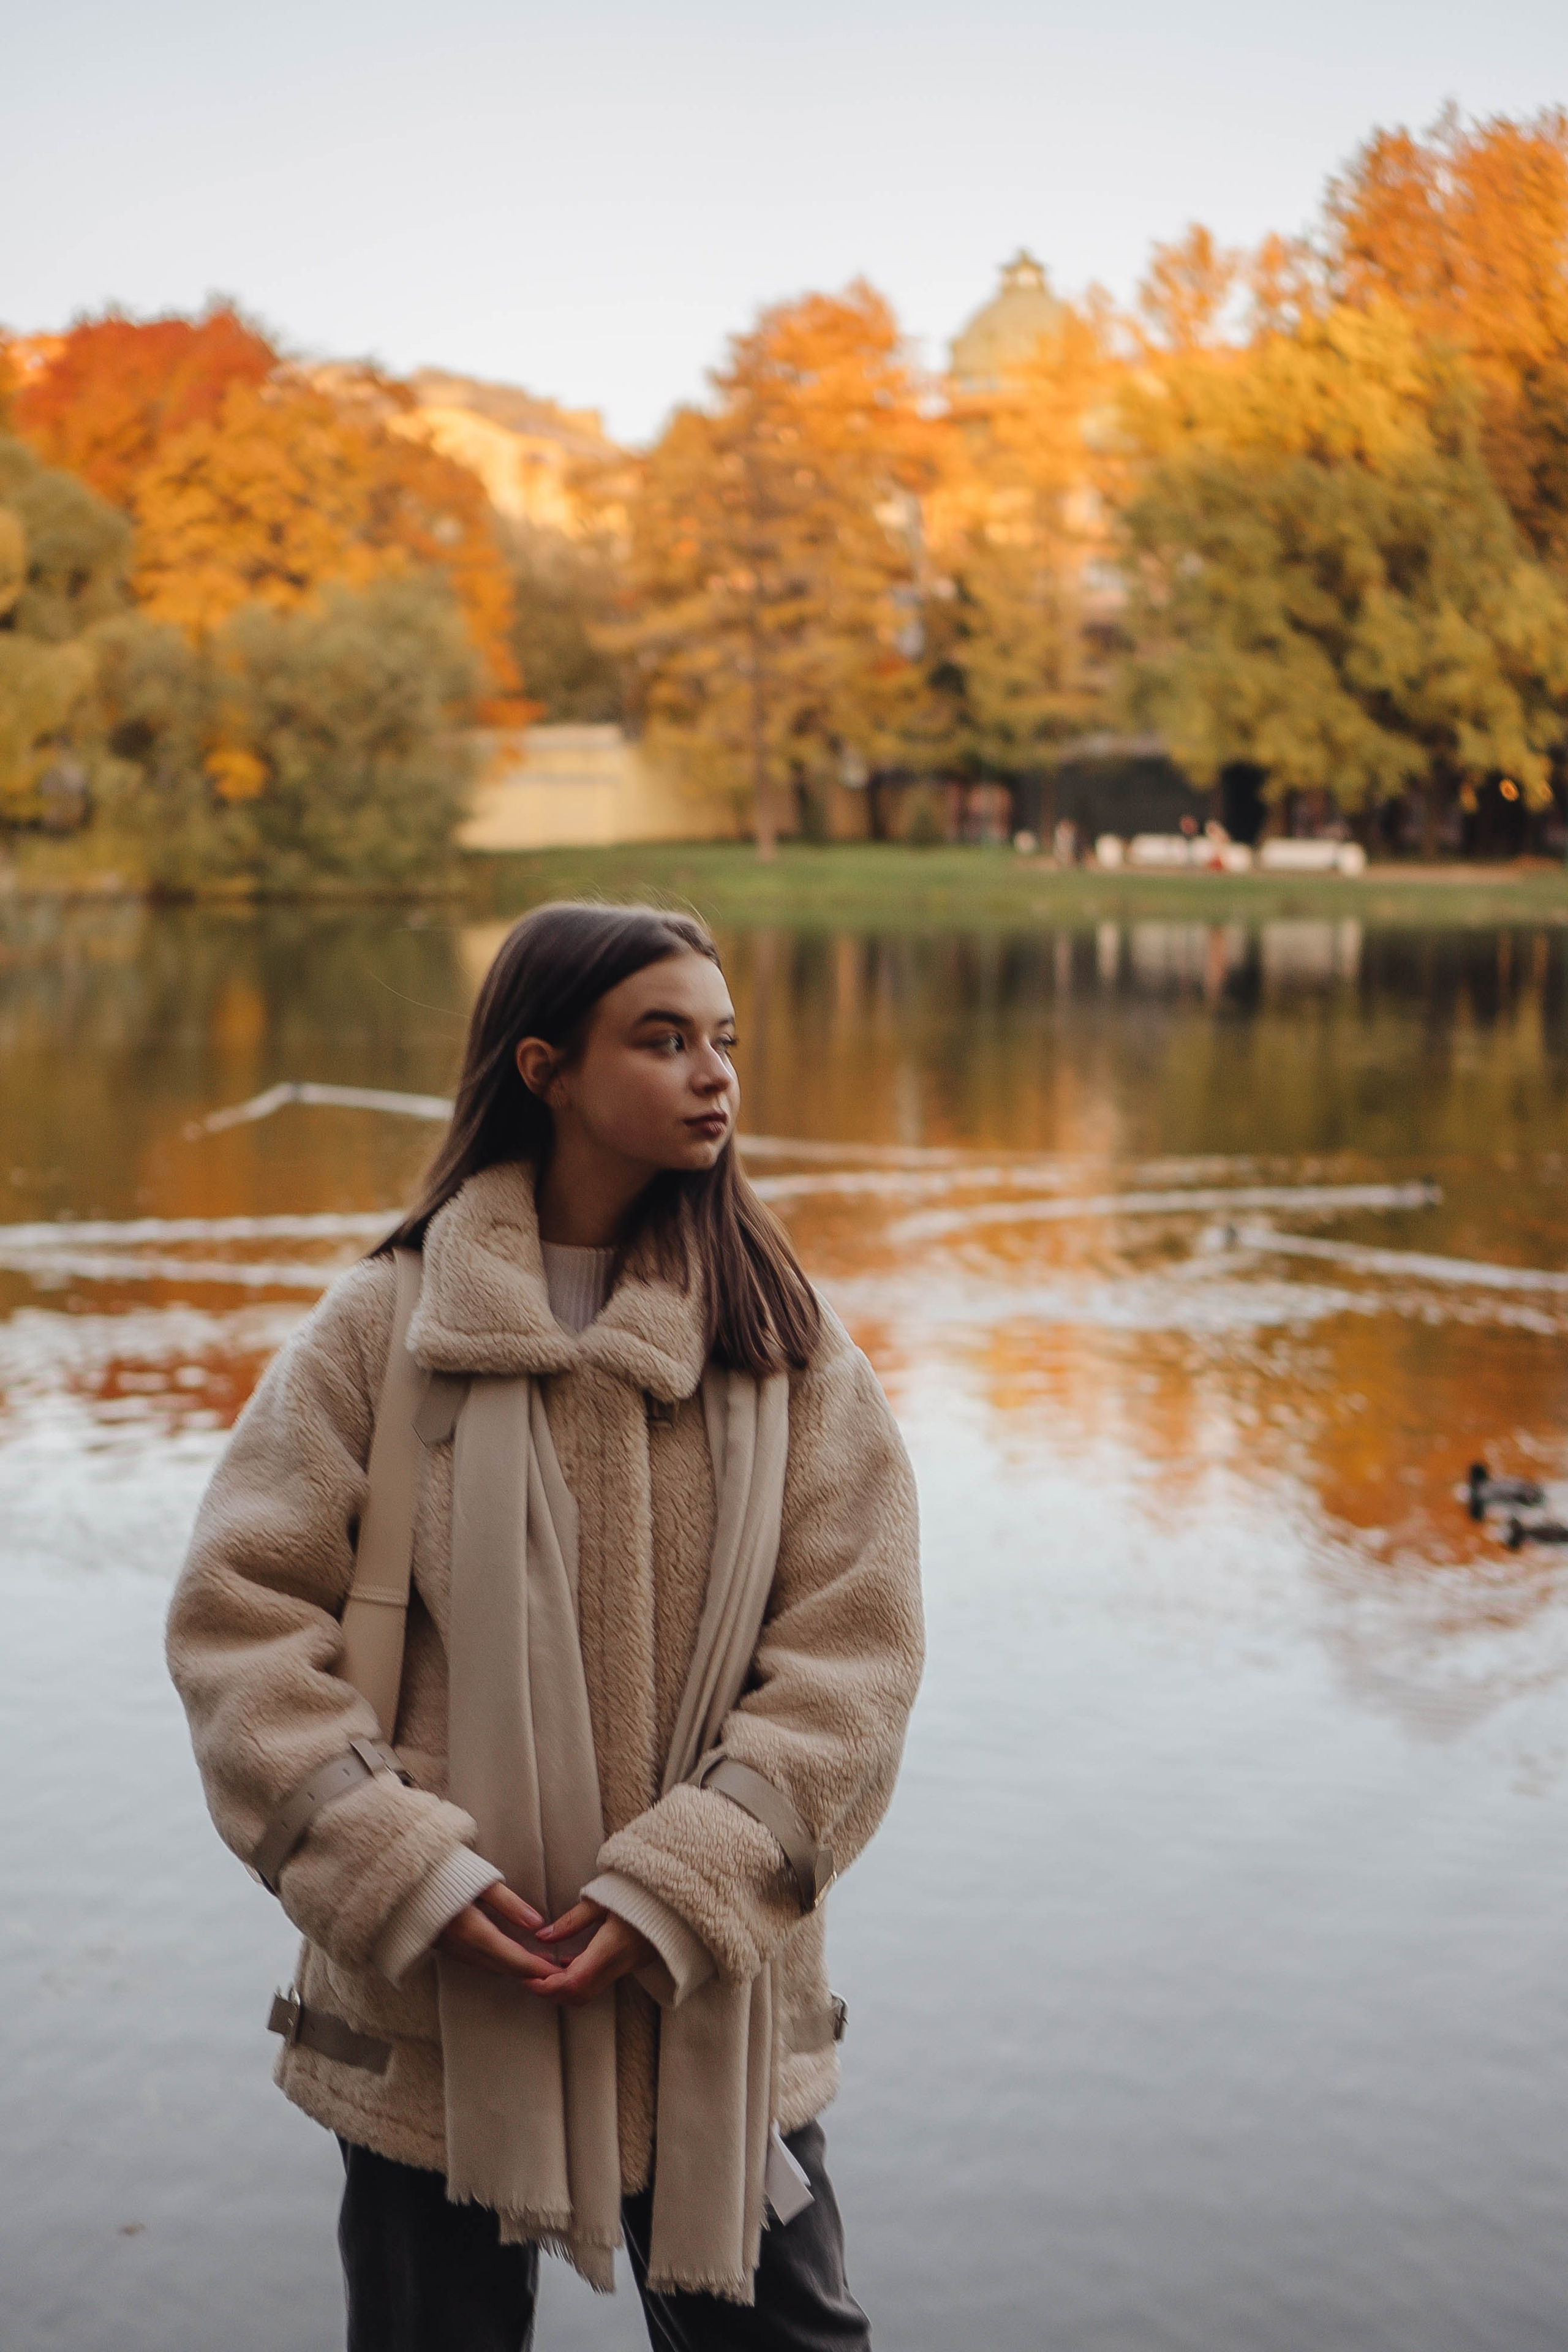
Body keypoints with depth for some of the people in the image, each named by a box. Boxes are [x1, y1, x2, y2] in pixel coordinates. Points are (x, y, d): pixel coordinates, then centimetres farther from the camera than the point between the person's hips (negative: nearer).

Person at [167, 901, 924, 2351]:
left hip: (714, 2006, 1)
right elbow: (239, 1610, -4)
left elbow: (857, 1637, -5)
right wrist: (404, 1871, -14)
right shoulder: (386, 1326, -1)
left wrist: (683, 1889, -14)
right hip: (437, 1999, 0)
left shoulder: (782, 1337, 2)